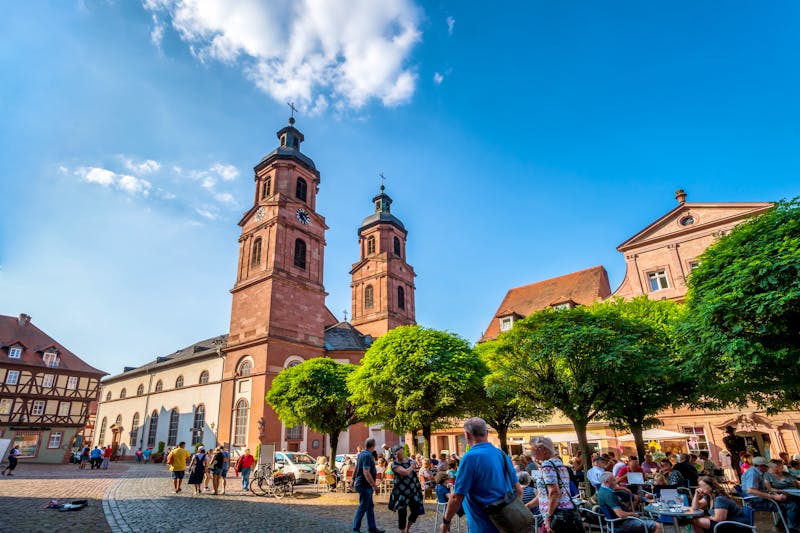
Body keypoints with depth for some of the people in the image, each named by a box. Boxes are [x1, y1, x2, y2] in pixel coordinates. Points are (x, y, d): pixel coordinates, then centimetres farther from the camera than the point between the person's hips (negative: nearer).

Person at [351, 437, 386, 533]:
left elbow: (356, 468, 19)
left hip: (365, 486, 10)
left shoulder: (361, 454, 9)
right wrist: (374, 485, -23)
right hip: (364, 485, -10)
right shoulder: (367, 456, -21)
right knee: (363, 507, 0)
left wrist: (353, 479, 28)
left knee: (370, 506, 14)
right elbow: (366, 472, -26)